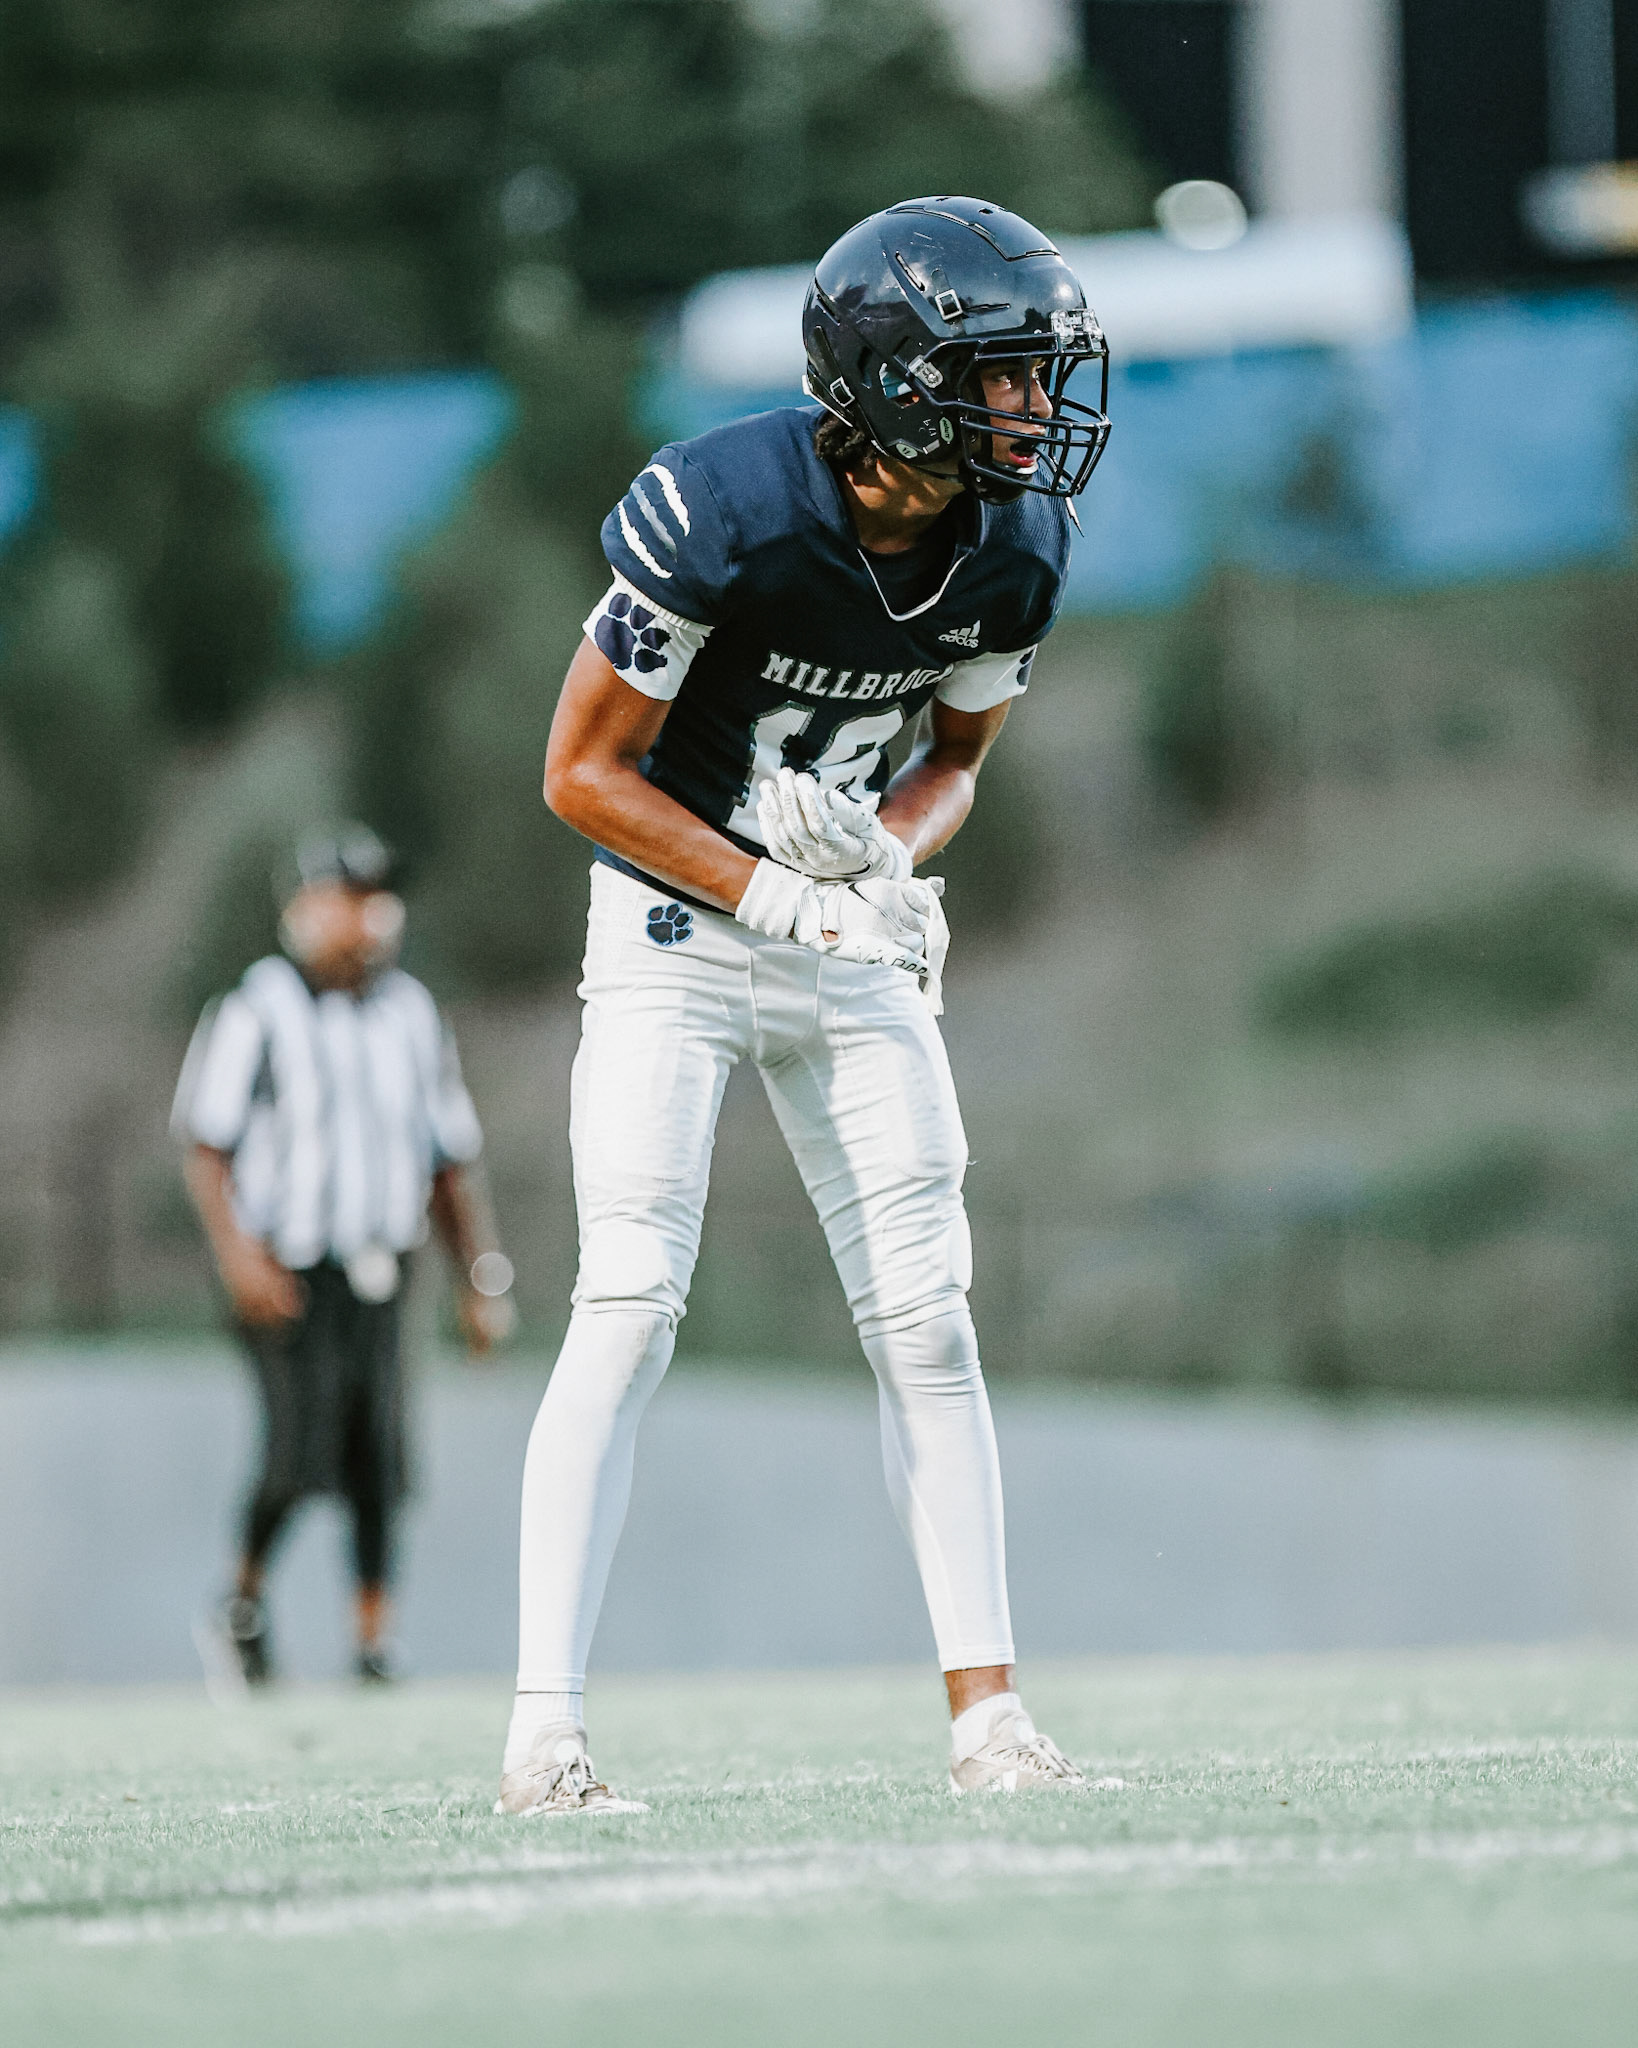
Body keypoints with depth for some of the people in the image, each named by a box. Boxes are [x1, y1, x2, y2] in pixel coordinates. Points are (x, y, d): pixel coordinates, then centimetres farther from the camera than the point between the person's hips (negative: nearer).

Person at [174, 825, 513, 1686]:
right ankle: (245, 1599, 10)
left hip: (377, 1278, 5)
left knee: (378, 1467, 0)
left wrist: (481, 1282, 11)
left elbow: (450, 1161, 17)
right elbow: (203, 1146, -6)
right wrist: (237, 1252, -20)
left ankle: (372, 1646, 6)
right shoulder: (257, 1012, -5)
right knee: (300, 1451, -15)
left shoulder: (411, 1017, 11)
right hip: (286, 1279, -5)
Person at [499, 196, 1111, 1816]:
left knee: (925, 1319, 0)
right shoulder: (721, 514, -25)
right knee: (629, 1307, -13)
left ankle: (985, 1715, 4)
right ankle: (544, 1732, -12)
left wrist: (886, 851, -13)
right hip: (674, 934, -5)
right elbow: (584, 772, -17)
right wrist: (778, 895, -23)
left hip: (855, 948, 5)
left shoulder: (1012, 549, -7)